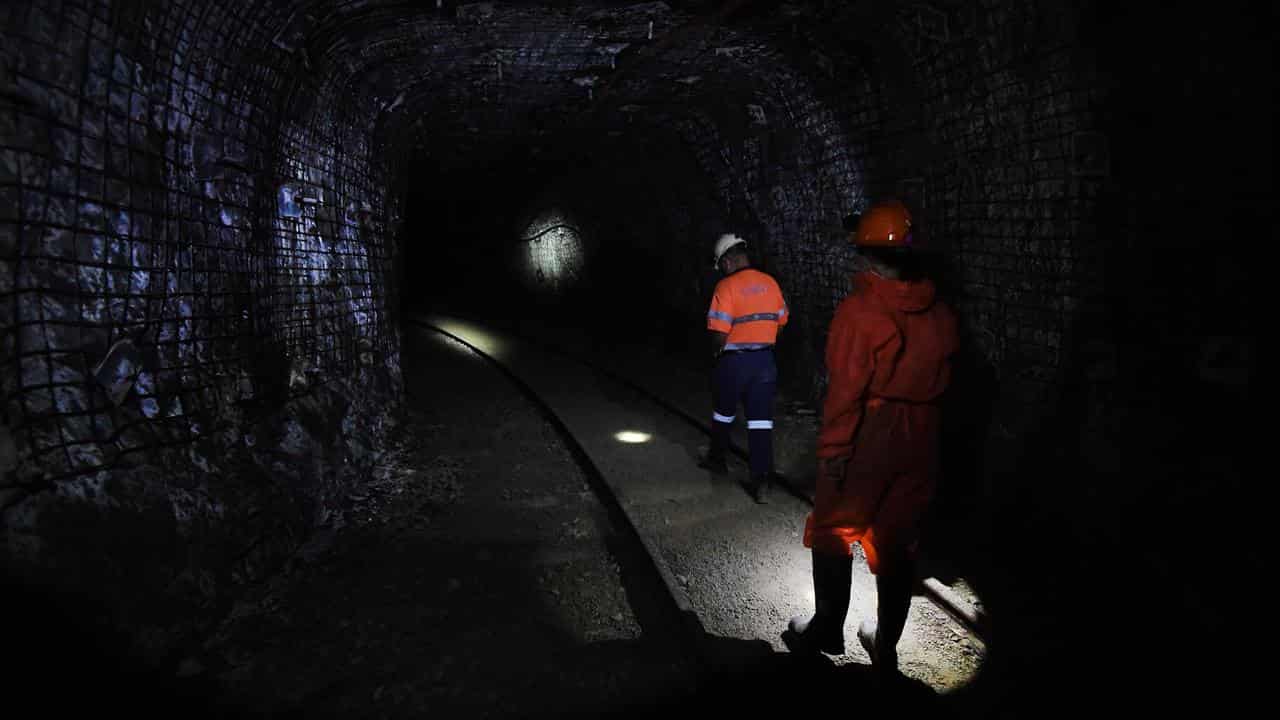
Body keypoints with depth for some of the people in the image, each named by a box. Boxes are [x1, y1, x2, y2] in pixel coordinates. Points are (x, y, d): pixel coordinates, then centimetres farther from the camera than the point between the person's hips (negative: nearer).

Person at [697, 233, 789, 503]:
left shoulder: (727, 286, -15)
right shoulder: (770, 283, 3)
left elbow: (720, 332, -20)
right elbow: (780, 322, 12)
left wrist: (717, 350, 1)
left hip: (734, 361, -4)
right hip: (765, 360, 4)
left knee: (723, 413, 20)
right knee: (761, 421, 3)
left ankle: (716, 458, 40)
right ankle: (761, 482, -1)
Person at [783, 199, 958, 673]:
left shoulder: (860, 308, -16)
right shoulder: (939, 313, 1)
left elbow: (846, 387, -18)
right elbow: (941, 380, 8)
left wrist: (833, 447, -14)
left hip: (866, 439, -5)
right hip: (919, 441, 5)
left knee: (833, 532, 12)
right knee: (897, 542, 14)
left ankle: (827, 629, 23)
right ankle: (886, 645, 24)